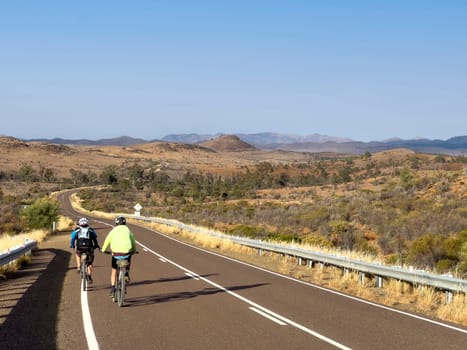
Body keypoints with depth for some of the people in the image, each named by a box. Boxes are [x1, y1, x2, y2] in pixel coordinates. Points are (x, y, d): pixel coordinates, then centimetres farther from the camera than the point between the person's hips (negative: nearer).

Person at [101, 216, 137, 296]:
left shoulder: (114, 230, 9)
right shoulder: (128, 230, 12)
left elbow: (107, 241, 12)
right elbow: (133, 241, 20)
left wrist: (103, 250, 28)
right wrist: (134, 250, 37)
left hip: (116, 254, 0)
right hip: (126, 252, 0)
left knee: (114, 271, 15)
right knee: (128, 260, 36)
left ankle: (112, 288, 5)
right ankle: (127, 274, 17)